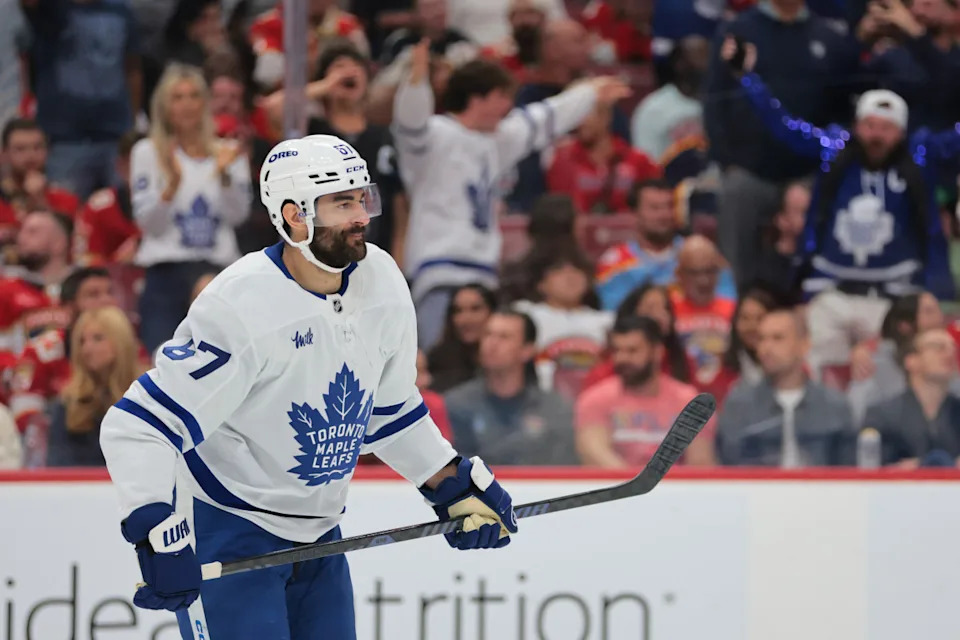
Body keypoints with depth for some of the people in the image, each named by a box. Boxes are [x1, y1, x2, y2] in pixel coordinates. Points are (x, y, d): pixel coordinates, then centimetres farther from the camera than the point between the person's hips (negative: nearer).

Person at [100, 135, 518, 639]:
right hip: (230, 538, -7)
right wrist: (157, 533, -35)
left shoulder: (382, 282, -2)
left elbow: (391, 409, 16)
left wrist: (456, 485, 11)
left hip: (320, 536, 7)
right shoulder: (239, 308, -25)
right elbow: (138, 425, -26)